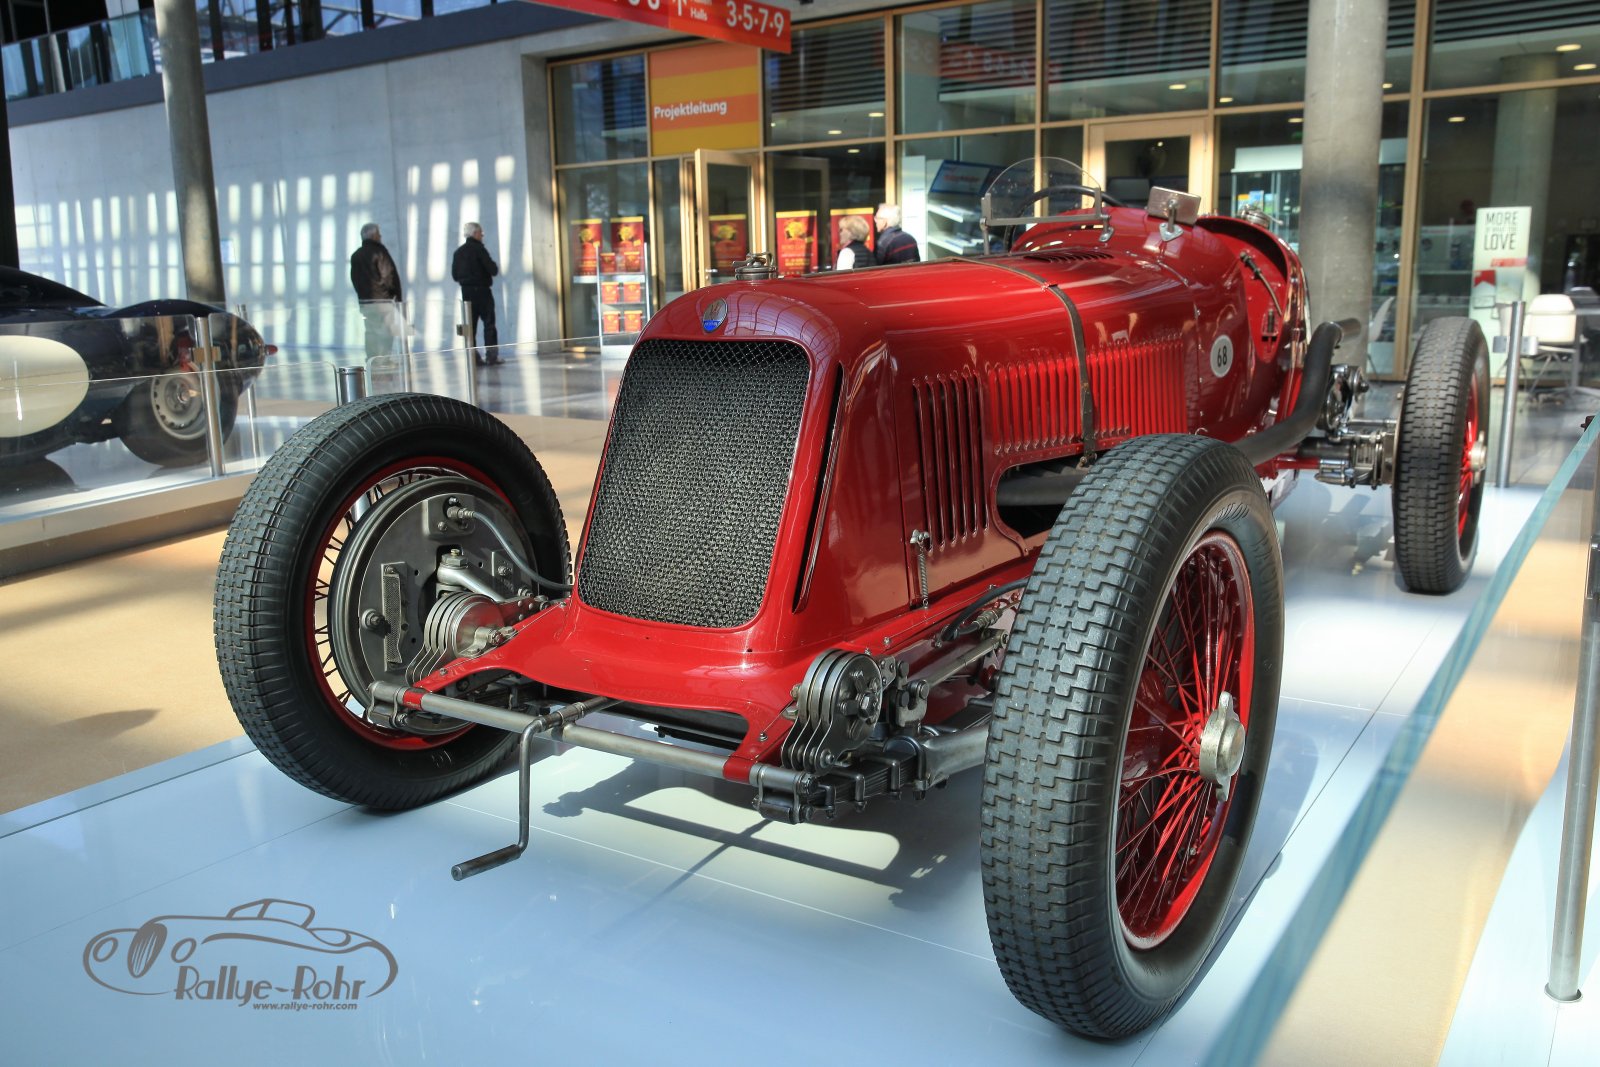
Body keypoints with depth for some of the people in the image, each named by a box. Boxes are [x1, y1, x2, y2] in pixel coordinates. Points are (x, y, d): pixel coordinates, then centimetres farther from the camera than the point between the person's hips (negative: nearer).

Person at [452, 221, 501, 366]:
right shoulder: (479, 249, -11)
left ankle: (473, 357, 4)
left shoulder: (458, 252, 8)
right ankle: (491, 356, -6)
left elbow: (454, 274, 10)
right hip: (481, 290, -6)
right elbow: (492, 270, -15)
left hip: (466, 292, 6)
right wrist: (496, 267, 6)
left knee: (470, 325, 6)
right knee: (489, 323, -1)